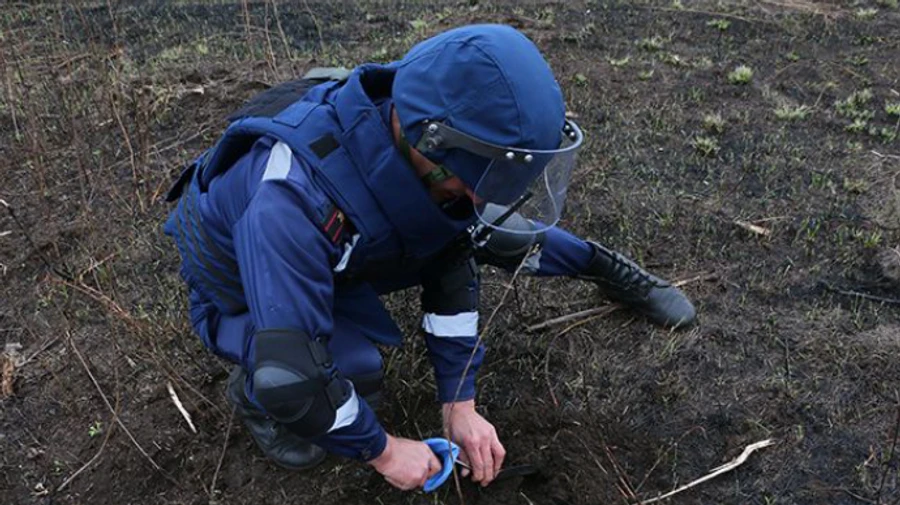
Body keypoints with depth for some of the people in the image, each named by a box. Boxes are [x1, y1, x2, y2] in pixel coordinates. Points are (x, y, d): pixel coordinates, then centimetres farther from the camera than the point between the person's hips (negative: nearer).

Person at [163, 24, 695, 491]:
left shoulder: (418, 135, -24)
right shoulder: (294, 199, -45)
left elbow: (450, 259, -13)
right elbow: (289, 371, -42)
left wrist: (460, 405, -11)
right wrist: (381, 449, -25)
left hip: (346, 253, 5)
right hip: (246, 294, -5)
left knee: (481, 231, -6)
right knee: (355, 367, -33)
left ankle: (603, 265, 21)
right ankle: (252, 390, -1)